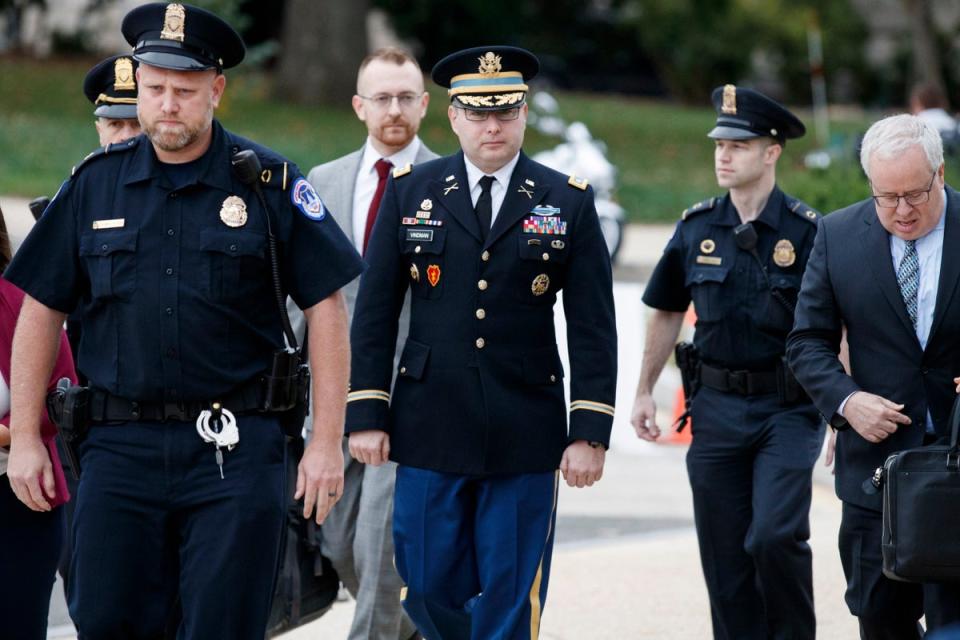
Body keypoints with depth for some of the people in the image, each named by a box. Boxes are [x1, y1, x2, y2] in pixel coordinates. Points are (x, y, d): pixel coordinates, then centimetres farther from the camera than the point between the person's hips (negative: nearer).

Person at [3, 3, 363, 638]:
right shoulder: (95, 184, 7)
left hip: (237, 450, -2)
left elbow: (326, 307, -1)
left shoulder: (268, 182, -1)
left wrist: (327, 442, -6)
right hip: (121, 444, 3)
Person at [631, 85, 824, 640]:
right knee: (725, 555, 5)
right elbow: (667, 312, 16)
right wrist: (645, 392, 14)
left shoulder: (807, 231, -6)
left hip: (788, 410, -4)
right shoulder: (697, 228, 5)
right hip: (717, 407, 4)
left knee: (776, 536, -17)